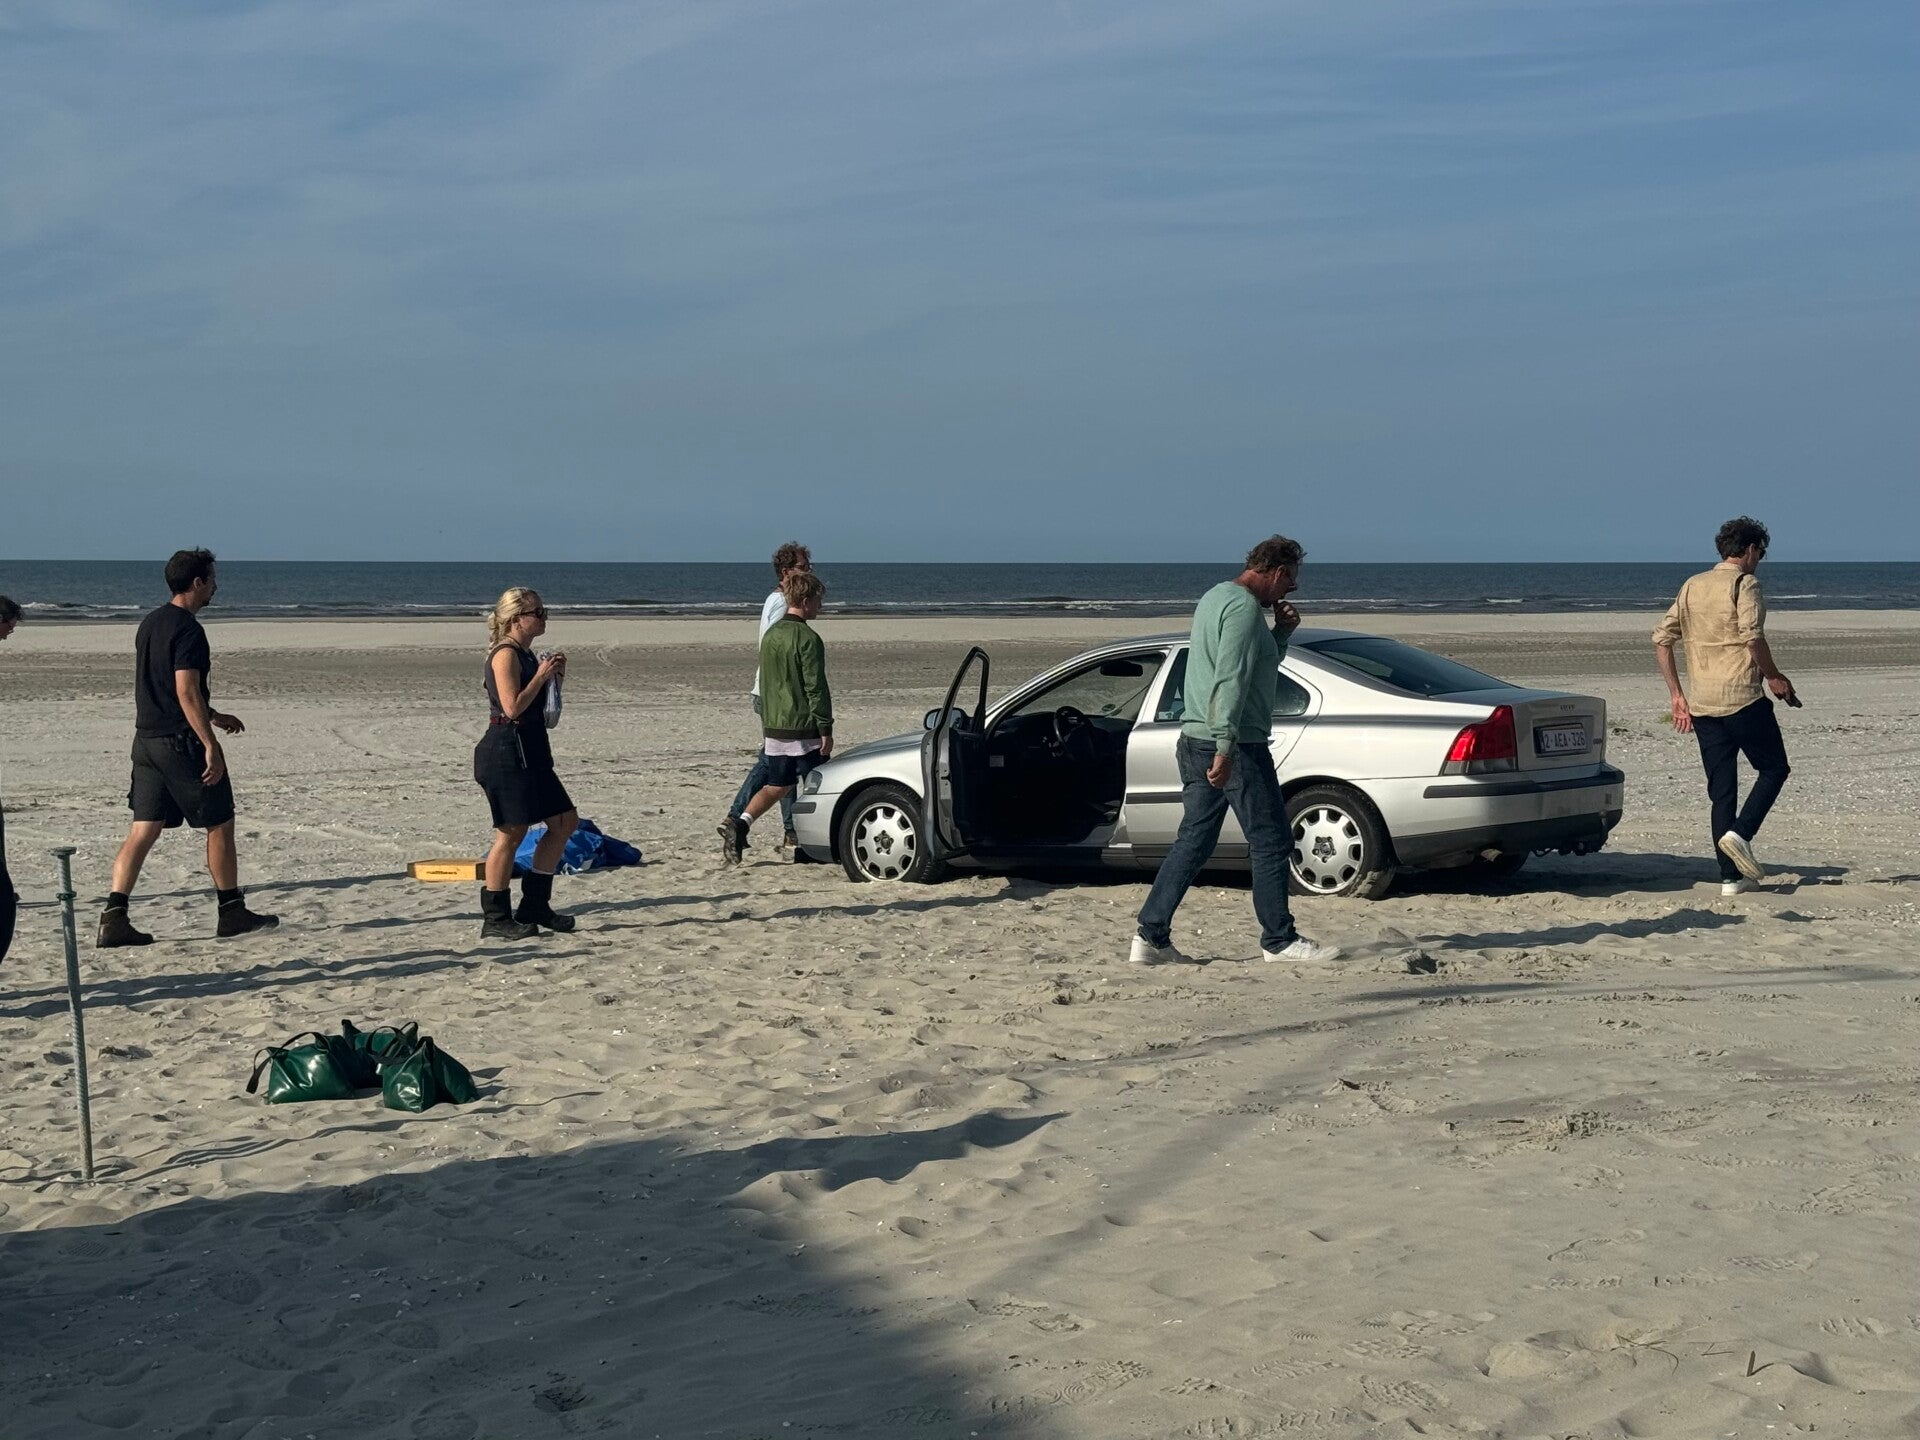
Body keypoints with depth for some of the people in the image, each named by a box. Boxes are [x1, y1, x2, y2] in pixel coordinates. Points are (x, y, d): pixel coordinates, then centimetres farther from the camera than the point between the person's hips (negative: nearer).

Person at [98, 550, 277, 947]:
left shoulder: (150, 624, 14)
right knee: (219, 825, 6)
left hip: (146, 739, 8)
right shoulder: (188, 630, -15)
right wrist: (211, 745, -23)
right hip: (181, 741, -8)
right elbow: (186, 691, -22)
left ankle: (114, 918, -3)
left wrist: (213, 715, 33)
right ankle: (232, 912, 14)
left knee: (143, 829, 5)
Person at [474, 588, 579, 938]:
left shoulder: (525, 655, 16)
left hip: (529, 751, 10)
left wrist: (554, 678, 9)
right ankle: (495, 919, 1)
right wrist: (541, 676, -13)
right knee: (512, 832, -7)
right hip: (506, 751, -10)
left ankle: (535, 905, 17)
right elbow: (513, 707, -21)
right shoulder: (506, 655, -13)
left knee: (564, 821, 11)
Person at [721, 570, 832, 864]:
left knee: (777, 786, 12)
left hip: (774, 728, 7)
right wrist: (826, 729, -13)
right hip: (803, 729, -7)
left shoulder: (770, 634, 11)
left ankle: (739, 823, -6)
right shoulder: (807, 638, -14)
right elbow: (816, 688, -16)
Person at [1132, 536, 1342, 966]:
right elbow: (1230, 680, -23)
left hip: (1195, 739, 10)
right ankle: (1279, 941, 7)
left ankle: (1150, 937, 6)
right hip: (1235, 744, -10)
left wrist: (1282, 633, 15)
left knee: (1193, 842, 10)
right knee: (1270, 842, 0)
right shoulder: (1244, 605, -13)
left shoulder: (1216, 598, 19)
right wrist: (1226, 748, -27)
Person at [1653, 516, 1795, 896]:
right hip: (1742, 696, -6)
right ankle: (1740, 833, -10)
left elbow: (1662, 638, 12)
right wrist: (1773, 676, -5)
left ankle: (1731, 877, 7)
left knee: (1720, 788, 8)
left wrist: (1676, 694, 14)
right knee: (1774, 768, 11)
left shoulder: (1692, 585, 15)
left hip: (1701, 704, 6)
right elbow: (1752, 634, -20)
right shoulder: (1745, 583, -5)